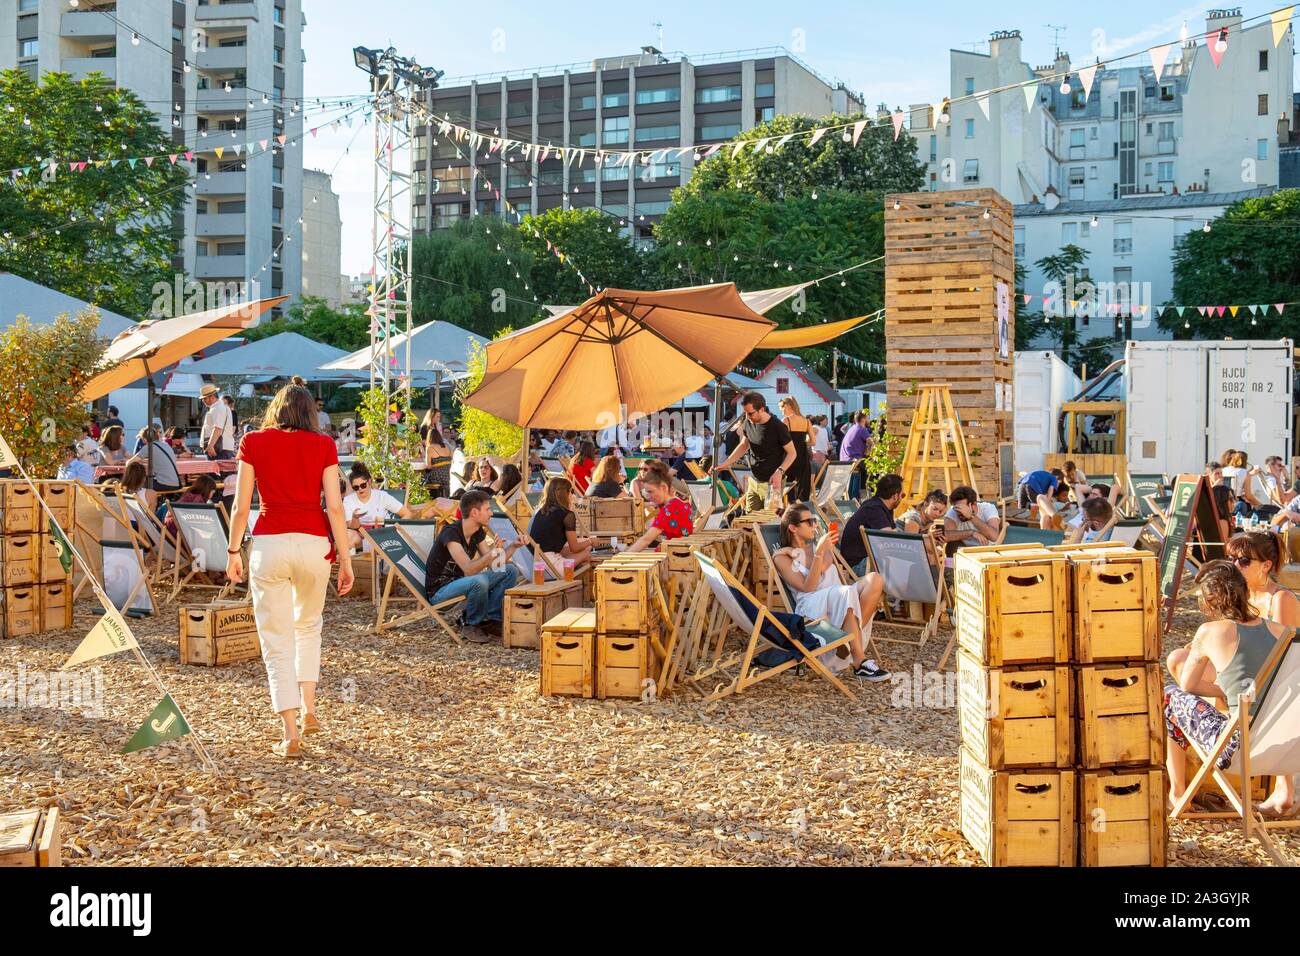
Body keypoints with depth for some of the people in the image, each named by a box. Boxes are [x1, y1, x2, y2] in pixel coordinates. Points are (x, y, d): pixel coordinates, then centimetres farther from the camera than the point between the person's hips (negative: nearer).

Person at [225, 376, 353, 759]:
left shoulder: (253, 443, 4)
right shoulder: (322, 445, 4)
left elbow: (241, 506, 2)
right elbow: (334, 507, -2)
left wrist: (234, 551, 13)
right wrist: (345, 557, 3)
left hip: (269, 544, -1)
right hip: (314, 542, 1)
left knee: (277, 640, 4)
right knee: (308, 626, 26)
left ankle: (291, 735, -1)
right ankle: (309, 710, 26)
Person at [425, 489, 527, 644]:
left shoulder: (478, 532, 2)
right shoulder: (451, 533, -24)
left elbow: (492, 565, 4)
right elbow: (468, 570, -33)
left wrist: (514, 545, -8)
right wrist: (491, 553, -49)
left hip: (460, 582, 9)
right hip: (439, 591, -9)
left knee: (510, 571, -2)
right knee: (479, 581, -38)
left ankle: (490, 619, -1)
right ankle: (470, 625, -12)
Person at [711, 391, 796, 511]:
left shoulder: (777, 426, -17)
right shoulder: (748, 423, 0)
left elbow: (791, 453, -11)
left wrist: (780, 471, -27)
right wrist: (725, 464, 7)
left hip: (772, 483, -6)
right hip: (753, 482, 6)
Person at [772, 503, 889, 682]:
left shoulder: (818, 546, 25)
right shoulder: (781, 557, 6)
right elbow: (807, 587, -7)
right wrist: (819, 553, -14)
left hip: (840, 601, 6)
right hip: (811, 607, -6)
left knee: (875, 579, -23)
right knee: (845, 593, -38)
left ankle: (852, 645, -30)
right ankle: (860, 662, -39)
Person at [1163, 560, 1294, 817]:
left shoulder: (1211, 632, -6)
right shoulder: (1280, 630, 6)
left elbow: (1187, 685, 7)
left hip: (1238, 749, -5)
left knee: (1169, 695, 18)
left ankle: (1176, 791, 30)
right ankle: (1284, 790, 33)